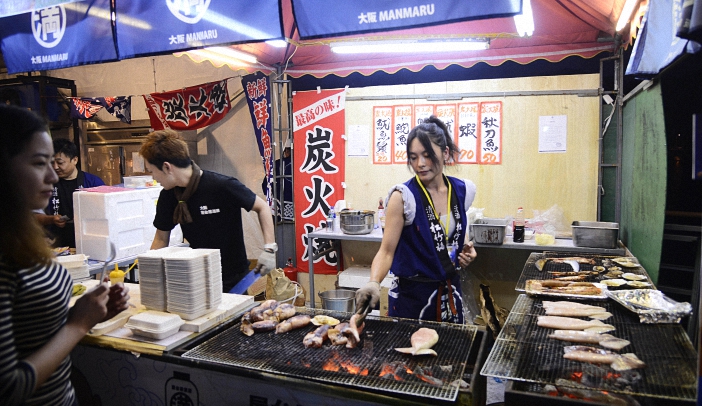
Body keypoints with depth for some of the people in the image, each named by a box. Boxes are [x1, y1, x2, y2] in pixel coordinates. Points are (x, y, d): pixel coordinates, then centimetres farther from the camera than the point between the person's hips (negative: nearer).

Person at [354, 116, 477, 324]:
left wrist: (466, 247, -2)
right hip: (412, 295, -5)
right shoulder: (403, 197, -17)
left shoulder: (462, 190, -2)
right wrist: (374, 283, -36)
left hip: (450, 292, 5)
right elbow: (386, 250, -19)